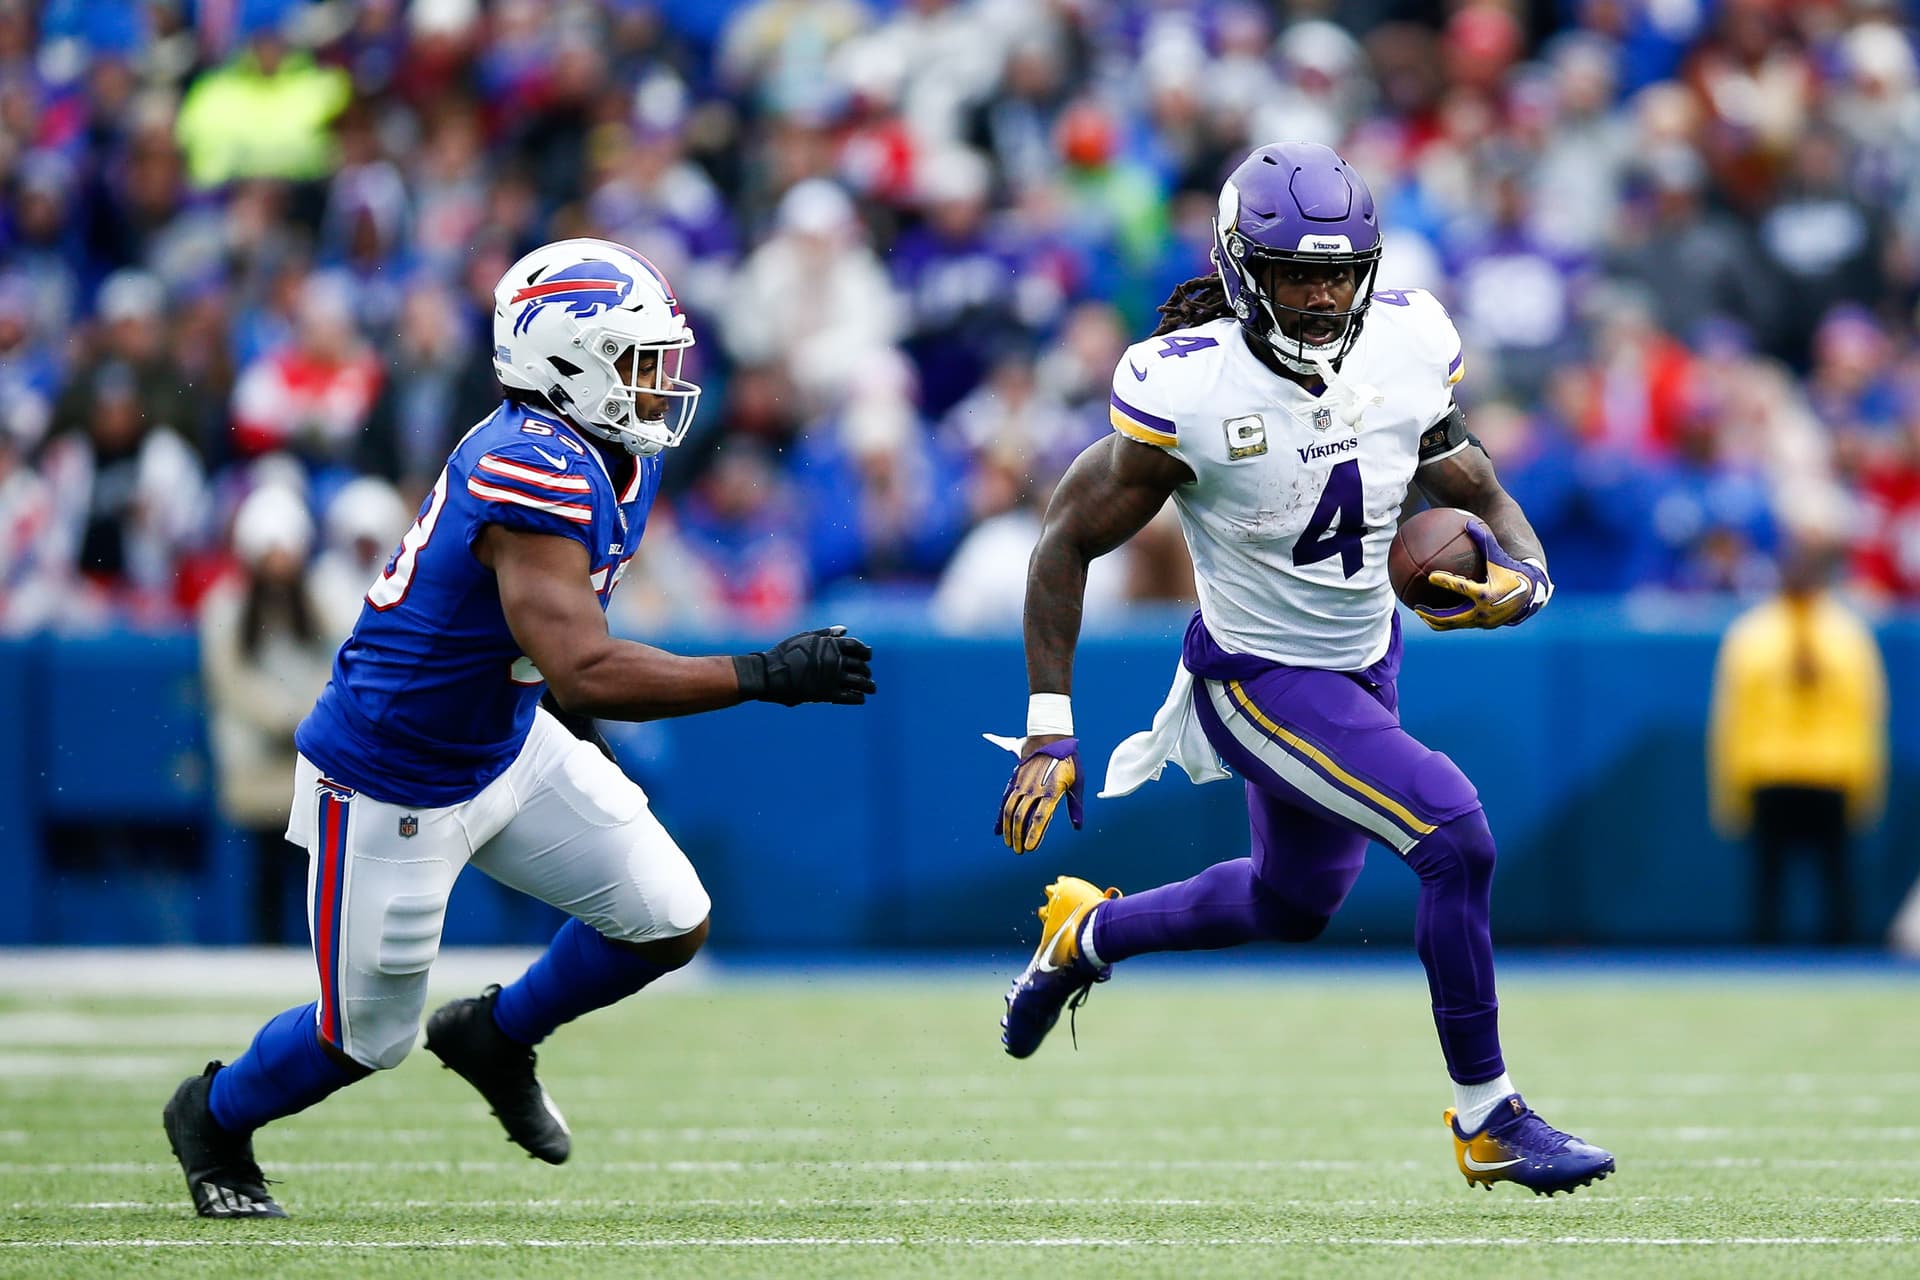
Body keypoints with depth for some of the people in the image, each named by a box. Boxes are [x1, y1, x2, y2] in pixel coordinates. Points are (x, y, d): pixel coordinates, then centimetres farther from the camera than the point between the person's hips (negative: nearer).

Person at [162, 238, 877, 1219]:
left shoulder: (619, 461, -1)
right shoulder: (536, 475, -33)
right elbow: (585, 672, -40)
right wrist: (764, 677, -38)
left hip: (507, 743, 9)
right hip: (396, 790, -9)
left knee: (669, 924, 1)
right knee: (368, 1037, 7)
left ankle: (497, 1036, 27)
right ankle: (215, 1117, 37)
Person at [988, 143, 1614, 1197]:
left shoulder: (1408, 349, -11)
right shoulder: (1188, 390, -25)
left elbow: (1480, 498, 2)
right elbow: (1068, 543, -14)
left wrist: (1522, 579, -22)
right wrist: (1049, 734, -16)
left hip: (1366, 663, 7)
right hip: (1260, 681, -7)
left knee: (1294, 904, 26)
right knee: (1456, 839, -21)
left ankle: (1085, 935, 52)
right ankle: (1488, 1120, -5)